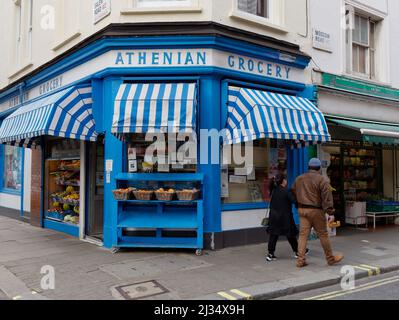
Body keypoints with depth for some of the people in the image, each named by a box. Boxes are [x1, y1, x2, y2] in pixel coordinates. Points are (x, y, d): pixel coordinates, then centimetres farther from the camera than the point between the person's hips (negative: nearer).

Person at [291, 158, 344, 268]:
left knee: (303, 235, 6)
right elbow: (327, 198, -13)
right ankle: (330, 258, 21)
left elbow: (293, 194, 16)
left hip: (302, 209, 5)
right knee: (323, 235, 7)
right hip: (316, 210, -5)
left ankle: (301, 260, 5)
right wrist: (330, 213, -13)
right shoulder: (322, 180, -8)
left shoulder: (299, 179, 11)